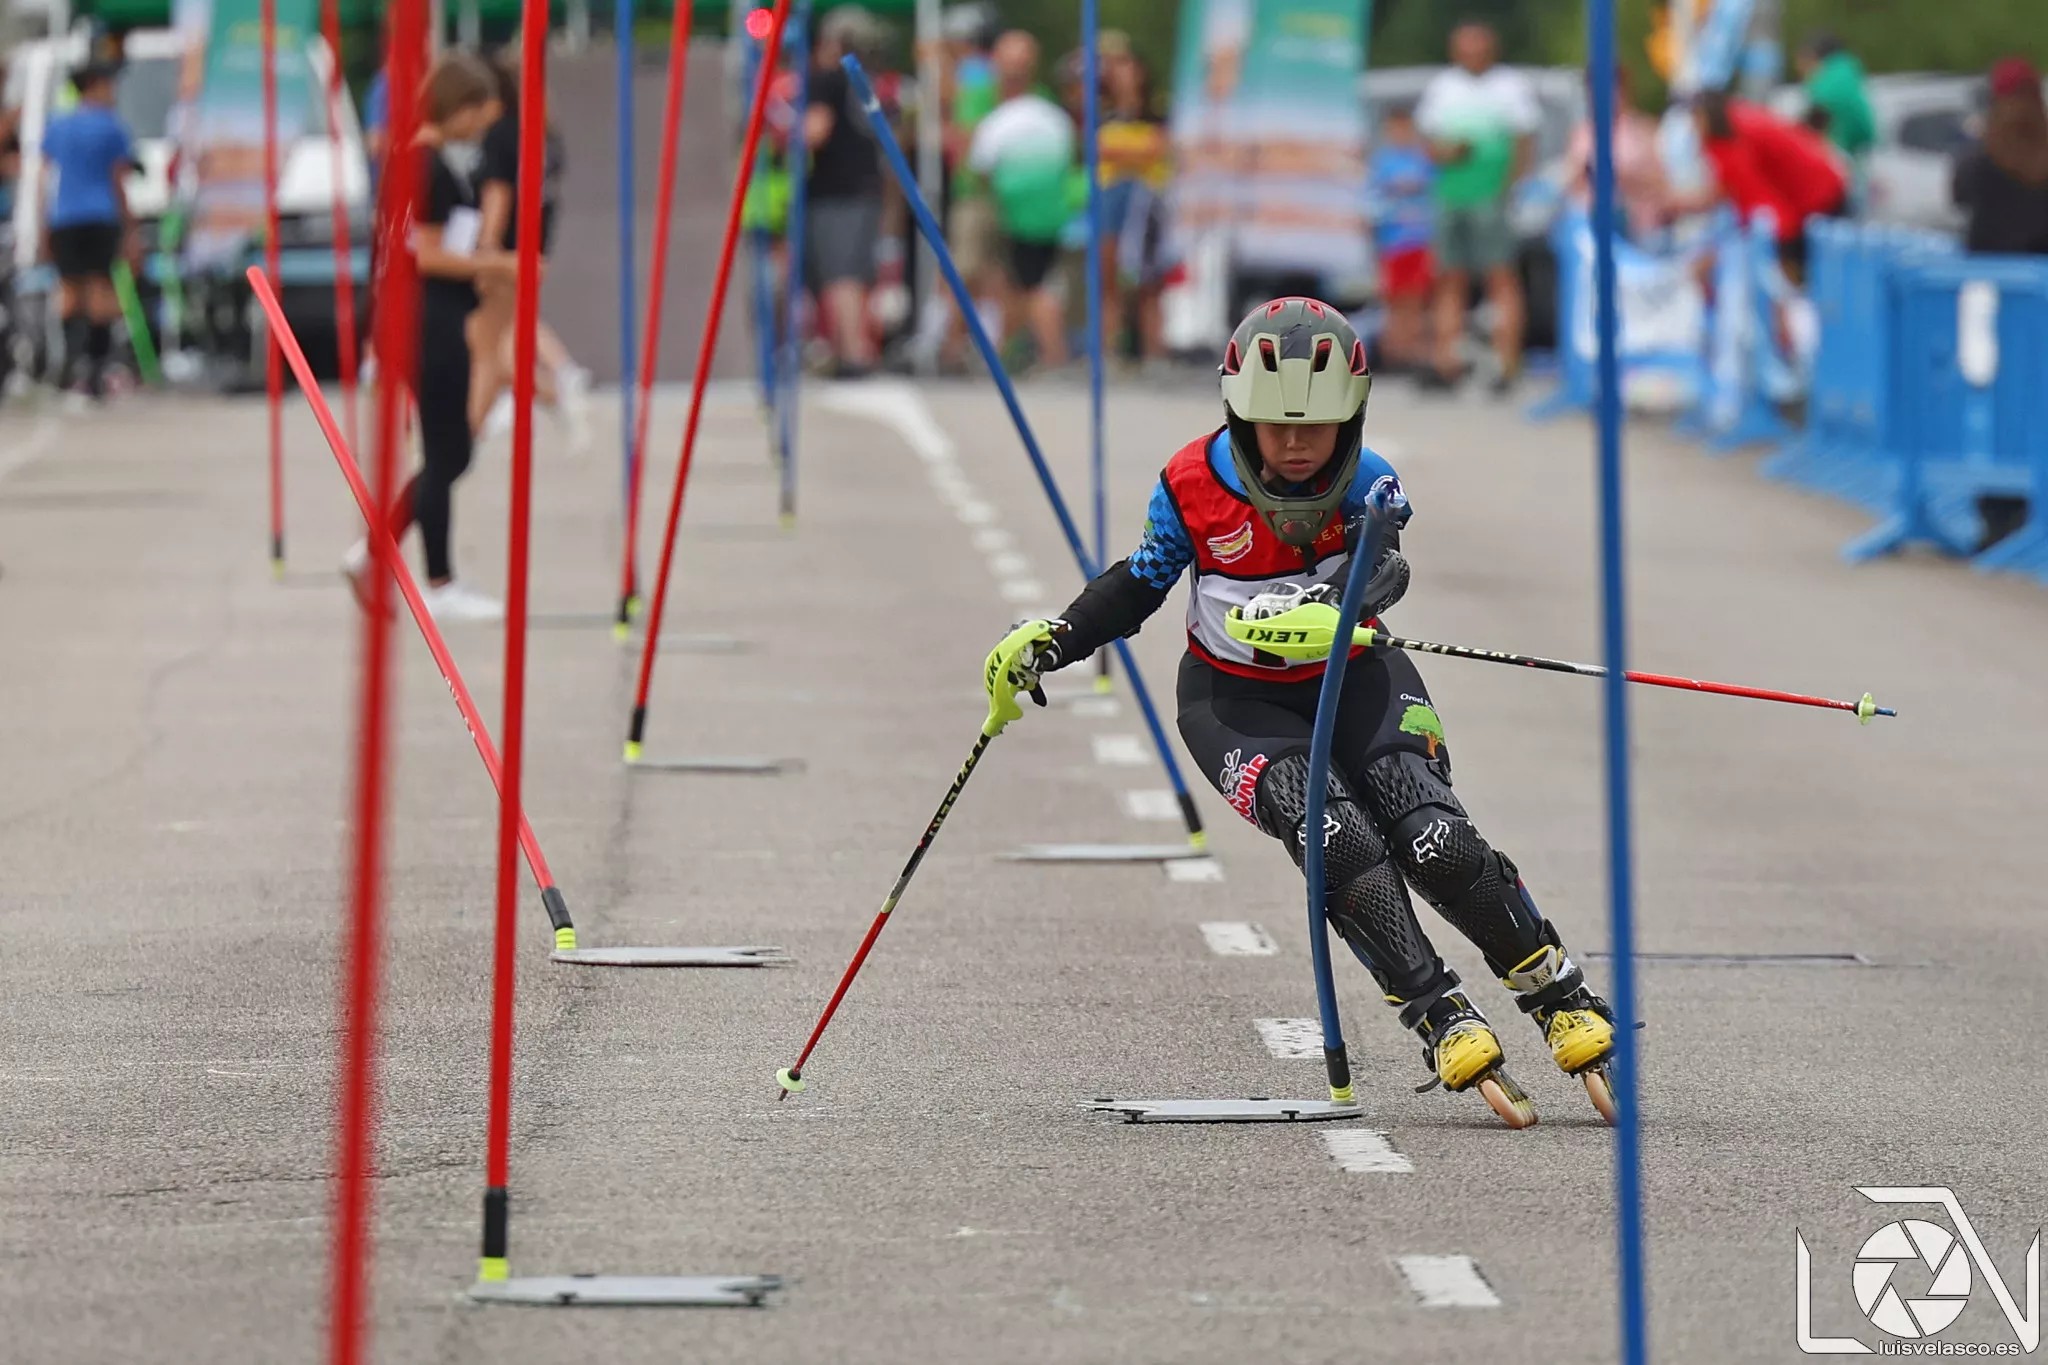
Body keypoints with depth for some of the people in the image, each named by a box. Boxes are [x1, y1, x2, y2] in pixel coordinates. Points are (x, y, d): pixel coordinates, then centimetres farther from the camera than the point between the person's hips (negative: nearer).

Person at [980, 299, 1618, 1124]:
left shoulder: (1366, 483, -16)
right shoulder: (1194, 486, -14)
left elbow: (1381, 566, -37)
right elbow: (1139, 584, 1)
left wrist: (1333, 607, -59)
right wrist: (1046, 645, -10)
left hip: (1353, 680, 1)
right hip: (1237, 701, 0)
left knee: (1435, 842, -18)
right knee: (1342, 846, -25)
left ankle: (1557, 993, 1)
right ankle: (1440, 1019, -20)